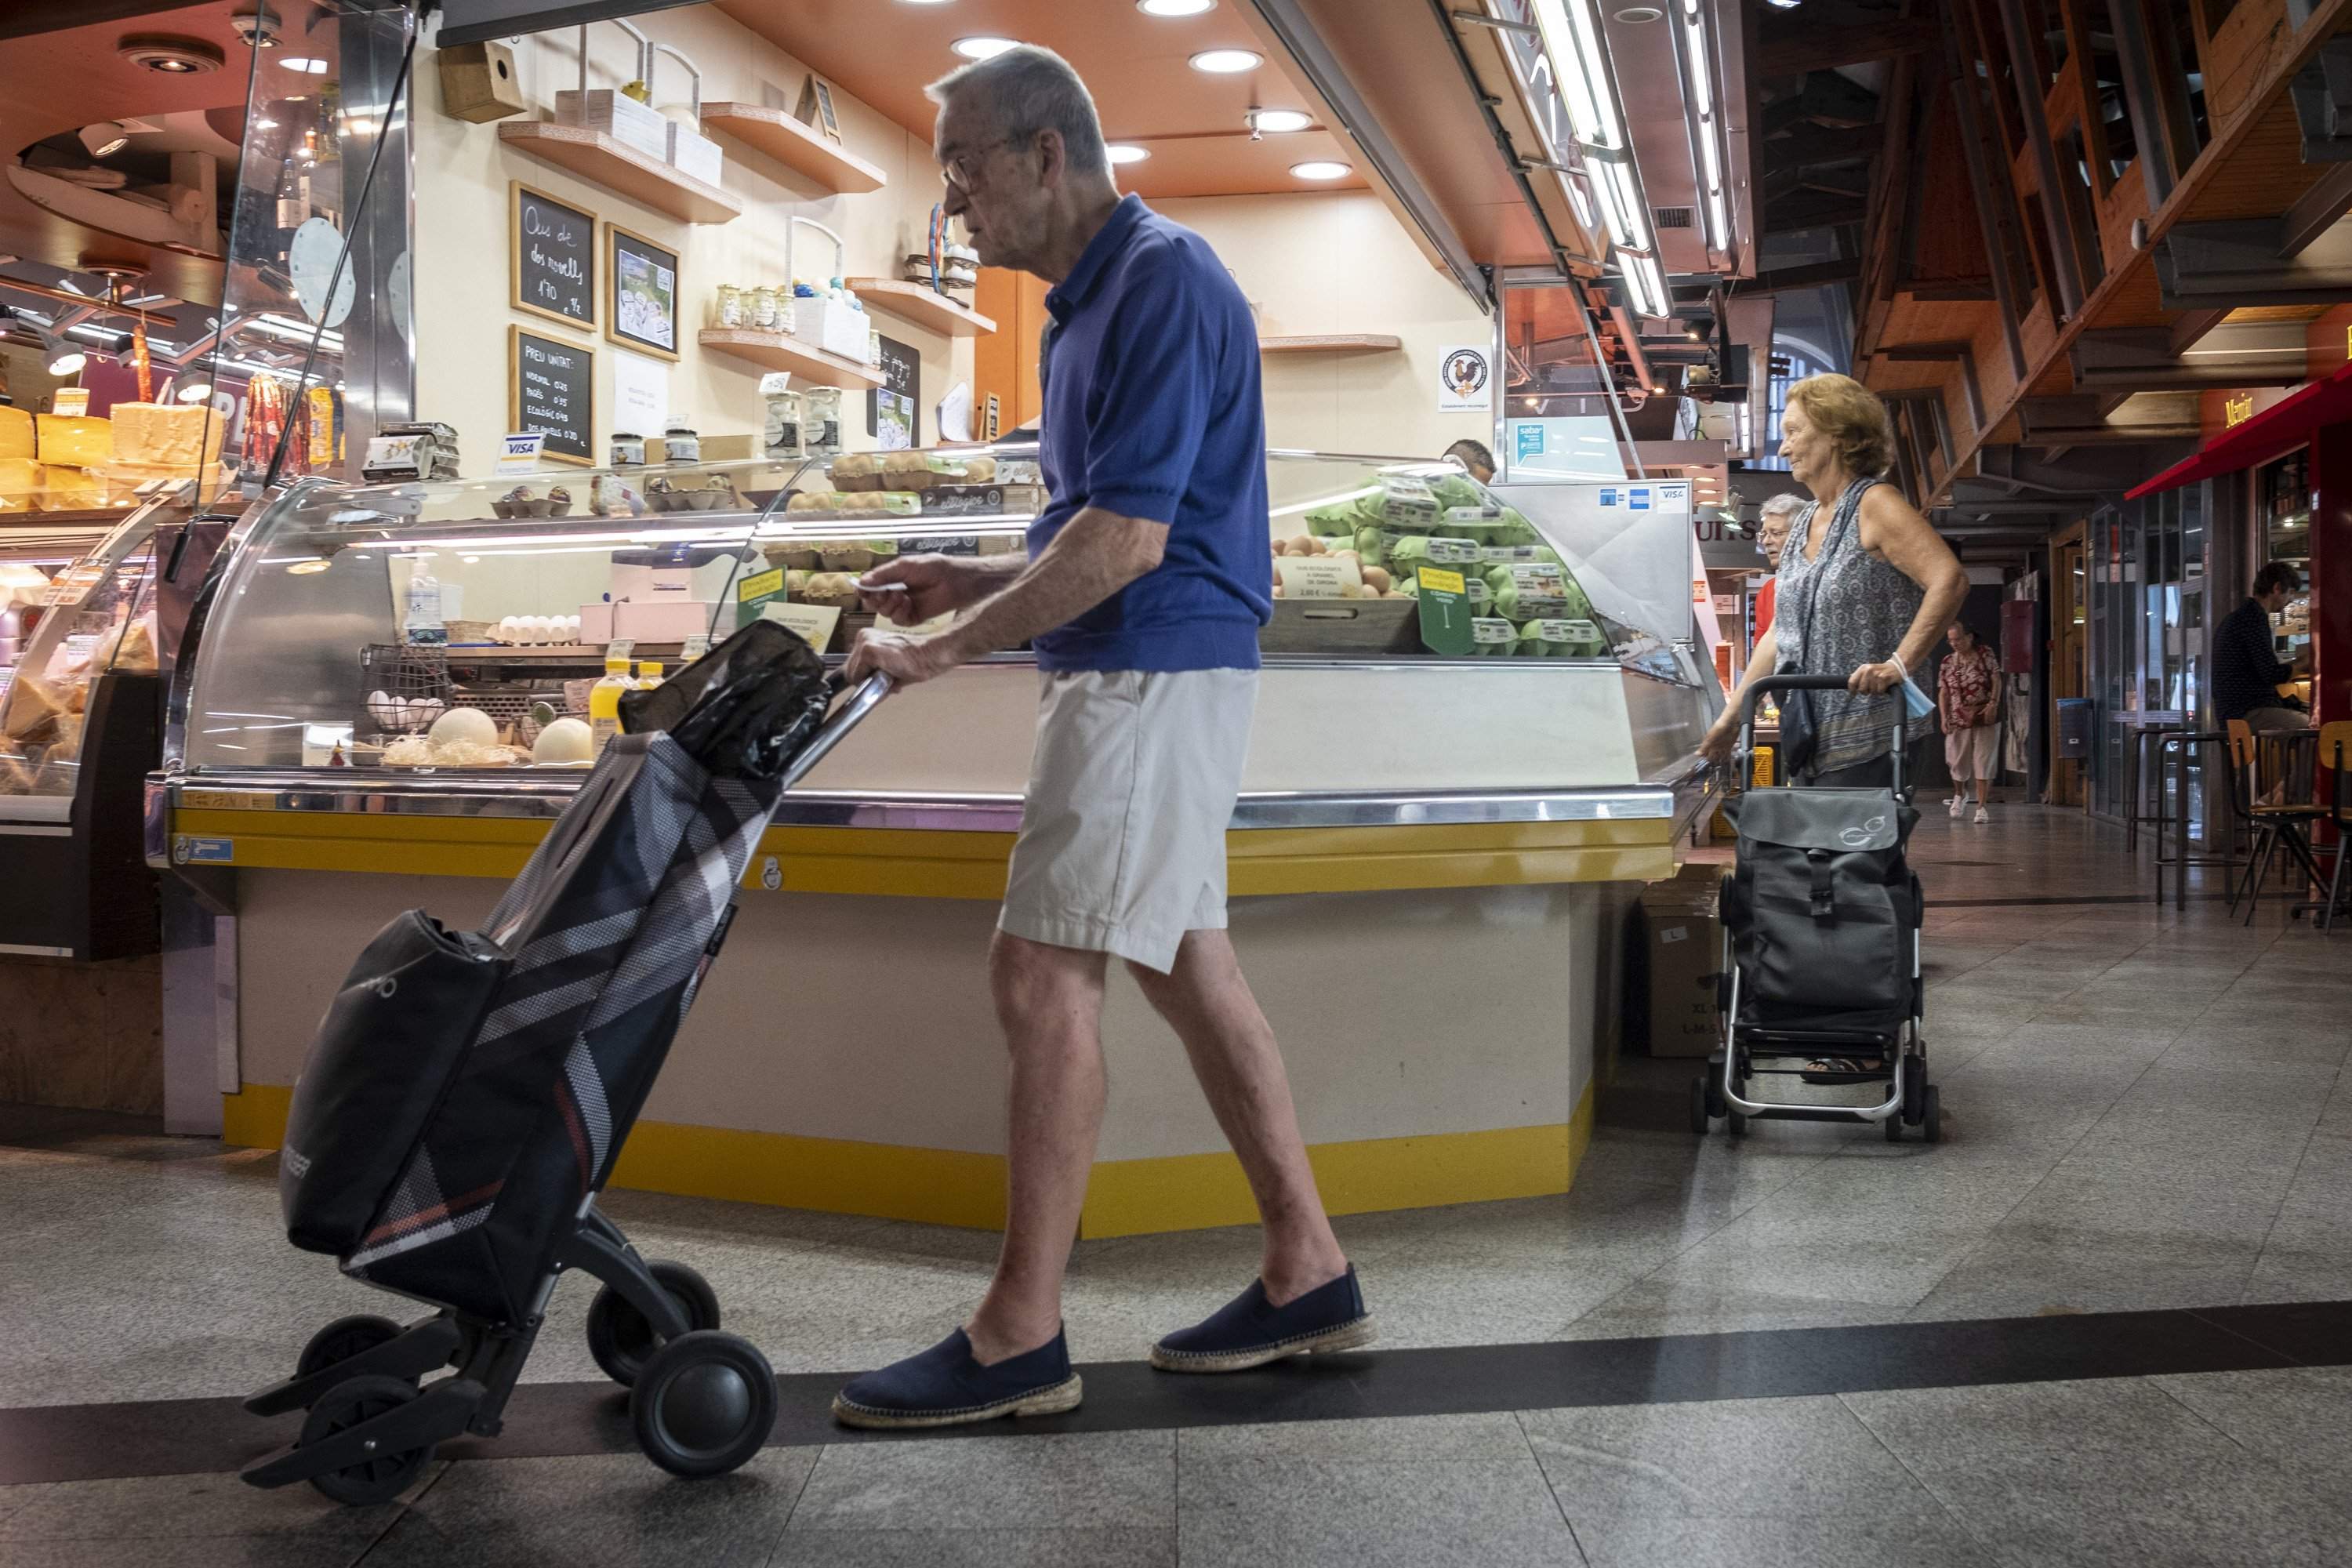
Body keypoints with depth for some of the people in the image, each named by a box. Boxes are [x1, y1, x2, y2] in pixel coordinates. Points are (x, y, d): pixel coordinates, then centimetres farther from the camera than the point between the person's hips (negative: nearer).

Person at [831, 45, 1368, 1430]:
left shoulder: (1163, 283, -13)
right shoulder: (1095, 298, 18)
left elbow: (1127, 539, -21)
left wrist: (948, 651, -17)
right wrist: (971, 581, 11)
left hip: (1153, 674, -10)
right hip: (1141, 669, 10)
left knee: (1044, 976, -9)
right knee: (1188, 964, 11)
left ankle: (1021, 1336, -1)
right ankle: (1309, 1274, 20)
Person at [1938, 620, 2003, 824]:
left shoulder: (1986, 655, -3)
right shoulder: (1948, 661, 4)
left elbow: (1996, 681, -4)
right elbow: (1943, 692, 6)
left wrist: (1993, 703, -18)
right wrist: (1944, 717, -4)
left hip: (1985, 718, -2)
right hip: (1959, 721, 2)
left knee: (1984, 762, -4)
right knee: (1958, 762, 8)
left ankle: (1981, 807, 0)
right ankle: (1960, 795, 37)